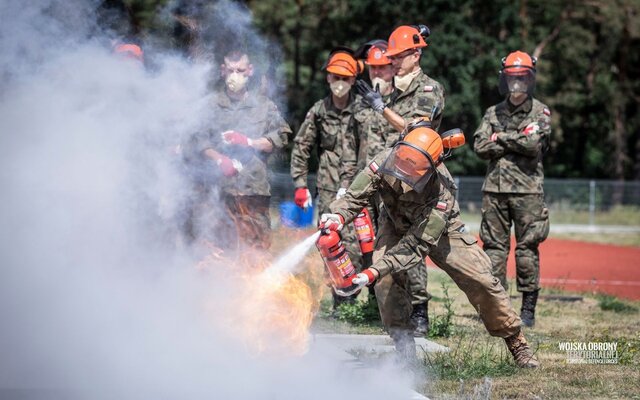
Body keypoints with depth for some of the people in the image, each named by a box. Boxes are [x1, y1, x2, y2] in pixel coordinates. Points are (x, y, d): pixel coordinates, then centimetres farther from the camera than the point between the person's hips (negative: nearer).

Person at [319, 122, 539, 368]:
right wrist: (338, 216, -48)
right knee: (387, 280, -25)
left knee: (481, 281, -10)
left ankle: (517, 343, 10)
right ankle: (405, 349, -12)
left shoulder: (442, 190, -40)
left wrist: (376, 270, -49)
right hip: (395, 225, 2)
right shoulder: (386, 163, -32)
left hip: (439, 231, -2)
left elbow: (418, 242, -41)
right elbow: (355, 196, -23)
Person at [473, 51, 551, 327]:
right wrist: (515, 143, -8)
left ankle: (528, 309, 1)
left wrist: (500, 137, -3)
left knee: (527, 249, -3)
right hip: (494, 189, 3)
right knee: (494, 247, 3)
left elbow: (534, 143, -13)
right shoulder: (493, 113, 14)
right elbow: (480, 146, 1)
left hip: (527, 190, -3)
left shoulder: (540, 112, 4)